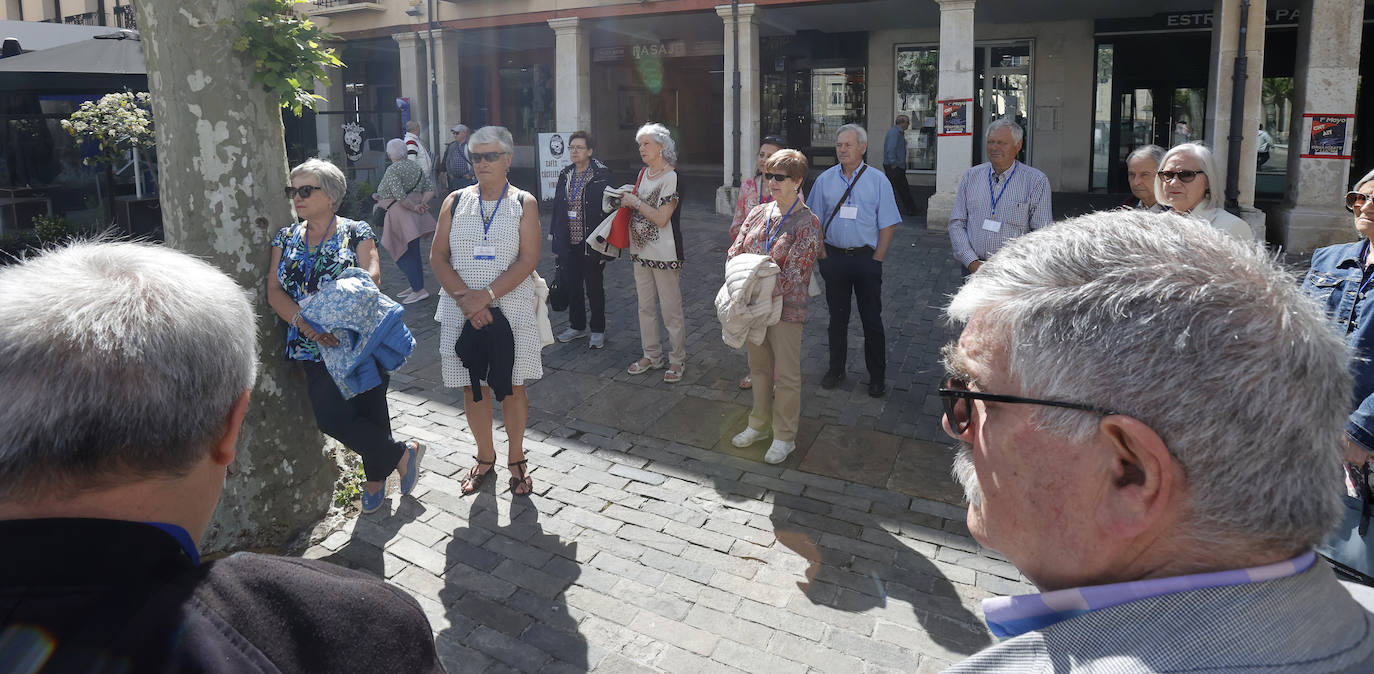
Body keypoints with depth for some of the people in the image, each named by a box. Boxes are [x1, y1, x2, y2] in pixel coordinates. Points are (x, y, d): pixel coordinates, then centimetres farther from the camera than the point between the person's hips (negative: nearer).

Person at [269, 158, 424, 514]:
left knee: (370, 410, -2)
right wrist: (304, 322, -17)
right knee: (330, 415, -5)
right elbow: (275, 291, 4)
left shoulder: (356, 232, 1)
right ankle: (402, 455, 16)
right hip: (313, 348, 4)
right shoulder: (286, 238, 12)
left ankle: (376, 478, 23)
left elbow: (371, 277, -13)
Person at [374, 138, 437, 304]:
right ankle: (415, 286, 24)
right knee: (413, 252, 17)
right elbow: (430, 188, 8)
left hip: (401, 213, -9)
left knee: (403, 254, -3)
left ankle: (419, 290, -6)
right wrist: (422, 204, -1)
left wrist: (414, 207, -11)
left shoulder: (392, 169, -12)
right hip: (414, 216, 9)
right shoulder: (416, 167, 12)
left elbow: (400, 196, -22)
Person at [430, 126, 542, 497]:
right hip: (461, 310, 2)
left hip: (510, 309, -2)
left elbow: (528, 260, -9)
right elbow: (438, 258, 1)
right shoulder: (456, 202, 6)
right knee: (473, 387, 9)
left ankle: (516, 459, 23)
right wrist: (466, 299, -14)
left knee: (512, 386, 6)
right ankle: (485, 457, 27)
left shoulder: (524, 203, 0)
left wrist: (486, 296, -18)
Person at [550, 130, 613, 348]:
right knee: (571, 285, 13)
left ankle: (598, 330, 20)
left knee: (594, 287, 6)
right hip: (569, 243, 5)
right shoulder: (565, 175, 7)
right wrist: (556, 242, 8)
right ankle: (577, 326, 30)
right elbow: (557, 208, 10)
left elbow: (607, 208, -11)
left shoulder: (601, 175, -9)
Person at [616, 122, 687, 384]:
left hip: (664, 254, -8)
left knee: (670, 310, 1)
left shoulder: (671, 178, -14)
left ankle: (677, 360, 13)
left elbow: (661, 218, -20)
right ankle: (652, 356, 28)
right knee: (645, 307, 15)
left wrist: (635, 202, -14)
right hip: (641, 251, 8)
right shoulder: (643, 173, 10)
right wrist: (625, 200, 3)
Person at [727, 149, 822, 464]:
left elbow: (793, 275, -18)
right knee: (759, 367, 18)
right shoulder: (758, 213, 6)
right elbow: (735, 252, 6)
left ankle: (785, 437, 17)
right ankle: (758, 425, 34)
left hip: (785, 308, -6)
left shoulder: (807, 223, -12)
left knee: (786, 375, 4)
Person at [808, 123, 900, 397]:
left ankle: (877, 376, 14)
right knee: (837, 317, 12)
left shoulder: (878, 181, -1)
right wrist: (823, 255, -1)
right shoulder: (824, 180, 5)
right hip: (834, 256, 2)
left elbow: (887, 225, -1)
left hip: (866, 258, -2)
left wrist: (876, 260, -7)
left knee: (872, 320, 3)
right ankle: (836, 369, 25)